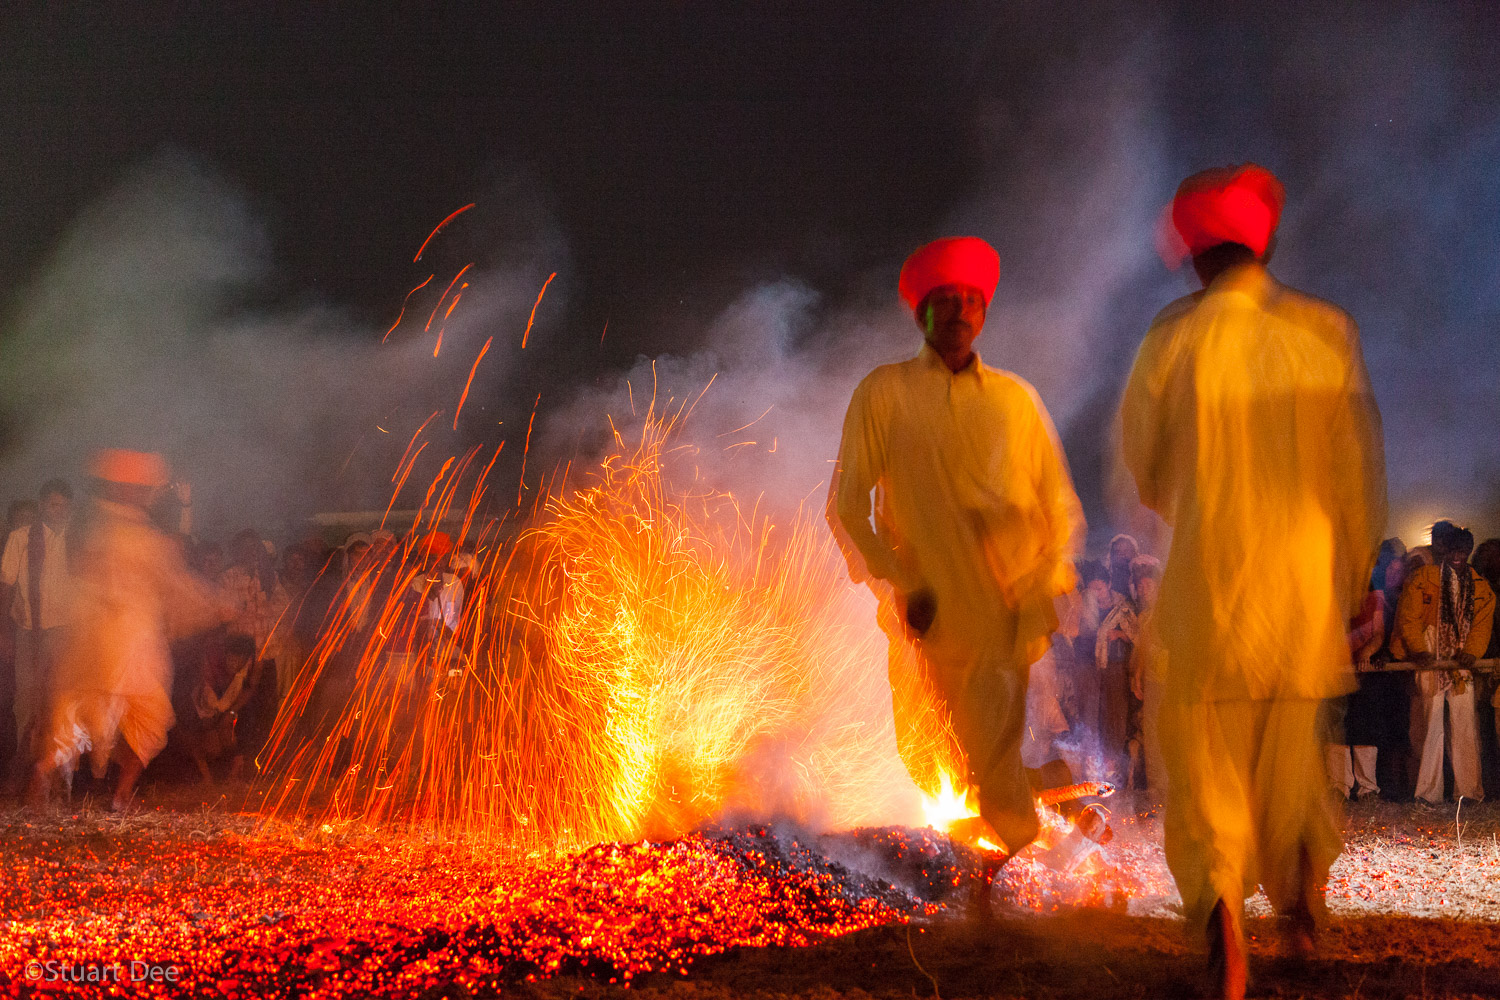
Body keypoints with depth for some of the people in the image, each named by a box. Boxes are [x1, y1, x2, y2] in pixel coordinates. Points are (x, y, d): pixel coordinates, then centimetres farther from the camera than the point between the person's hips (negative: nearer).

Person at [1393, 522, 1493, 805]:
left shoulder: (1478, 585, 11)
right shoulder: (1421, 580, -1)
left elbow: (1483, 622, 6)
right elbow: (1408, 618, -4)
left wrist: (1471, 652, -10)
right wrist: (1419, 650, -17)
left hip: (1461, 665, 3)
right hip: (1429, 664, -3)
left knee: (1465, 726, 2)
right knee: (1431, 725, -5)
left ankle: (1468, 789, 8)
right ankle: (1429, 792, -1)